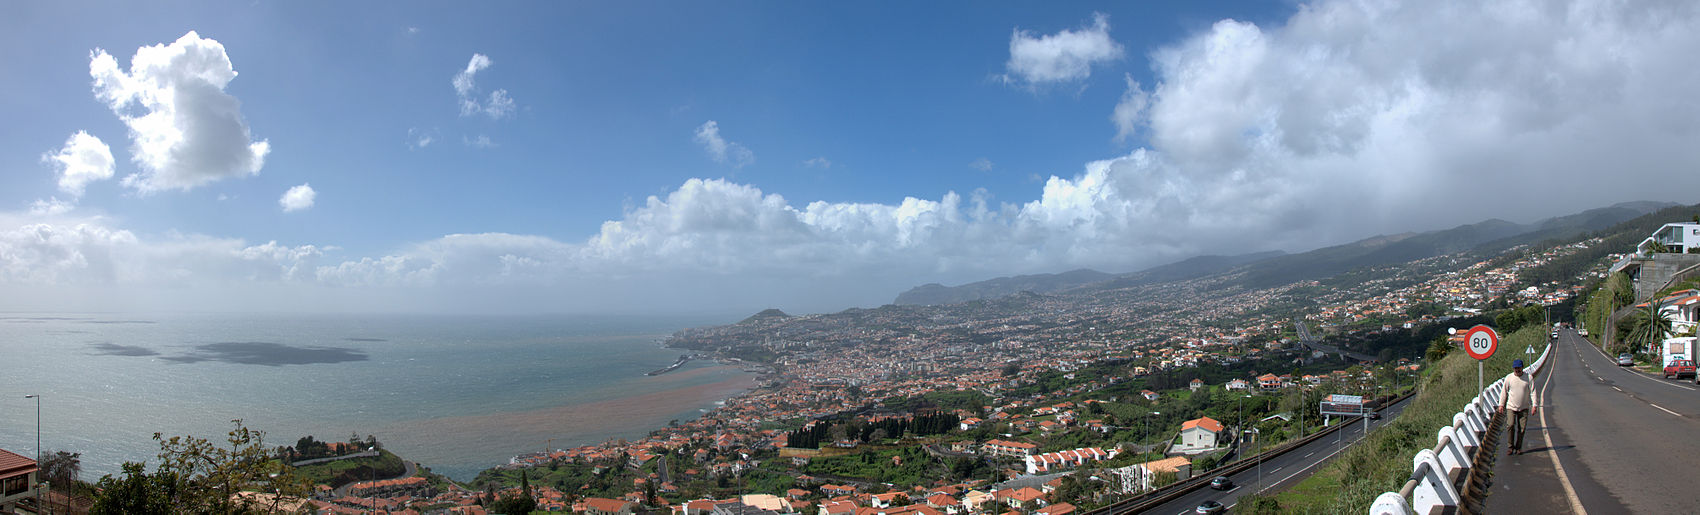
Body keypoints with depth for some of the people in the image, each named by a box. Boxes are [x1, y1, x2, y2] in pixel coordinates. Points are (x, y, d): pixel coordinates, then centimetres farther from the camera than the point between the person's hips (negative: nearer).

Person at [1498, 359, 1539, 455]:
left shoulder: (1529, 378, 0)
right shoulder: (1509, 377, 2)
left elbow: (1533, 392, -1)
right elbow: (1504, 392, 8)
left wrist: (1534, 405, -9)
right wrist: (1501, 404, 5)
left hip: (1524, 408, 0)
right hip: (1511, 407, 0)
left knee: (1521, 428, 1)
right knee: (1511, 425, -15)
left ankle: (1518, 447, 14)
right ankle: (1510, 446, -4)